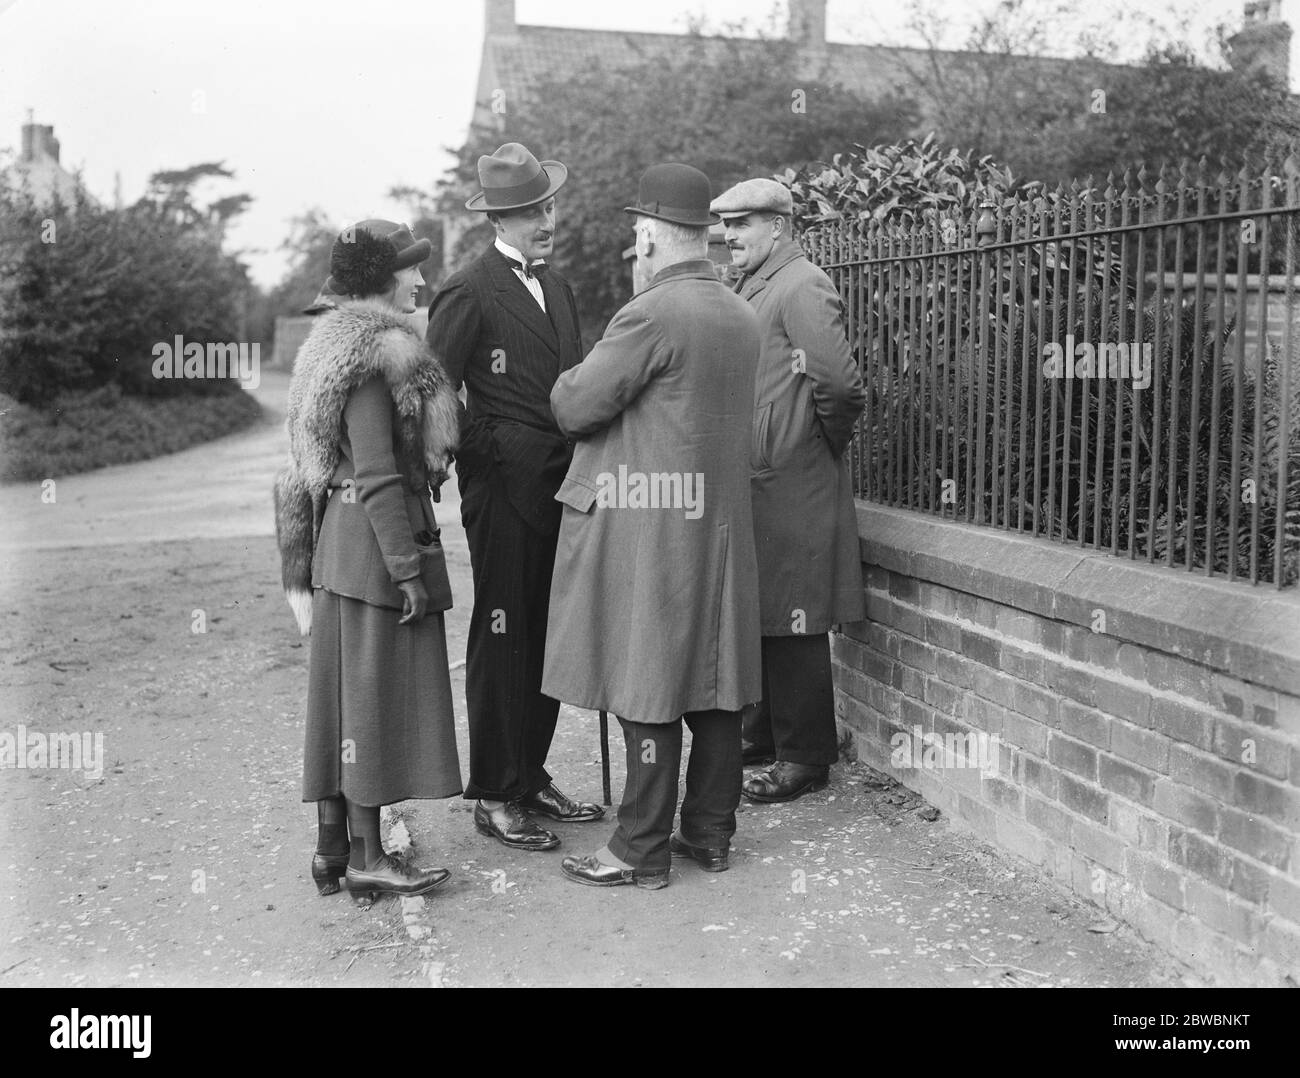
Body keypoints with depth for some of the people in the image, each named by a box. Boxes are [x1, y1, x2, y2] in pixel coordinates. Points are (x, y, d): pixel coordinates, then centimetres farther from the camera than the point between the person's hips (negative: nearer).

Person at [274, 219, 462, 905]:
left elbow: (311, 468, 17)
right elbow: (377, 473, -20)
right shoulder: (374, 353, -14)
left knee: (342, 695, 11)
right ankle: (366, 858, 4)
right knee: (374, 693, -4)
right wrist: (407, 567, -20)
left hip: (341, 539, 10)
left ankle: (332, 847, 19)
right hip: (376, 537, -10)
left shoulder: (341, 345, 16)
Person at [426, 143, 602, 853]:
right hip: (504, 491, -7)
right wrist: (488, 449, -12)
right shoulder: (468, 294, -8)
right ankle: (494, 797, 10)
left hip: (560, 487, 7)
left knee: (549, 638, 12)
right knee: (501, 642, 0)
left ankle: (532, 778, 25)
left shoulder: (557, 287, 16)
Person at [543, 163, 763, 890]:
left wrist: (567, 380, 9)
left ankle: (642, 851, 8)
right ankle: (711, 832, 23)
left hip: (649, 531, -8)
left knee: (649, 688, -1)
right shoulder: (743, 317, 11)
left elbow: (576, 408, -13)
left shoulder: (651, 314, -15)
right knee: (716, 680, 12)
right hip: (720, 523, 8)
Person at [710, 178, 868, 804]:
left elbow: (840, 382, -22)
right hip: (752, 484, 9)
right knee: (756, 620, 16)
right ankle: (763, 736, 29)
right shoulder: (750, 288, 17)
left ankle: (805, 757, 9)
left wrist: (826, 442, -7)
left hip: (790, 488, -9)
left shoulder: (802, 288, -13)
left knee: (792, 626, -2)